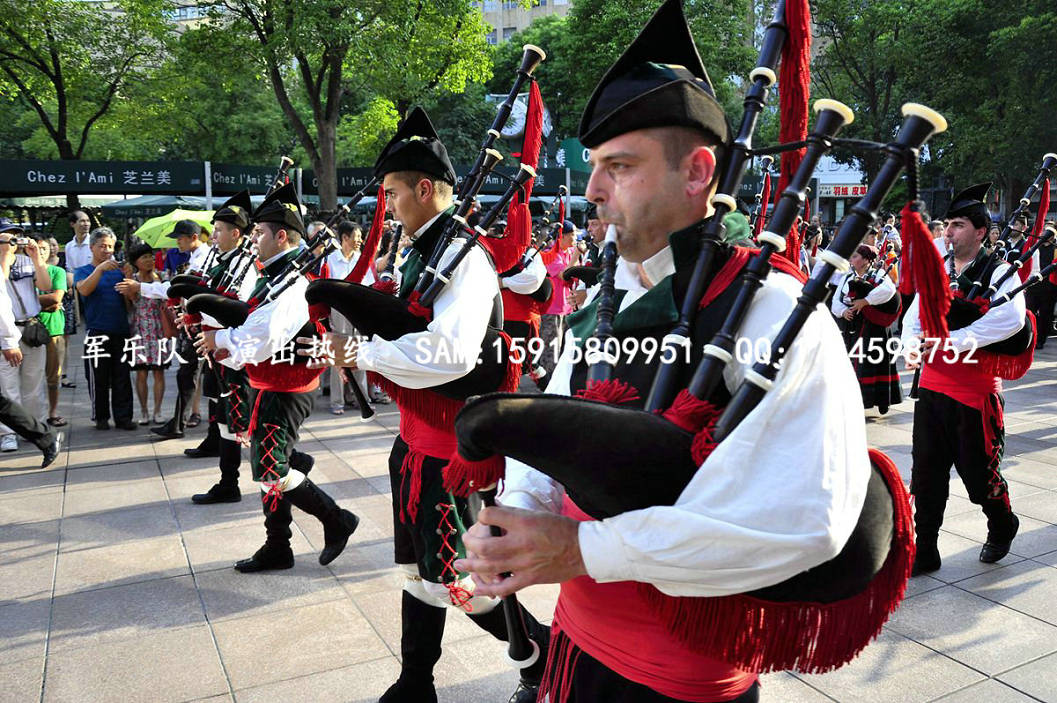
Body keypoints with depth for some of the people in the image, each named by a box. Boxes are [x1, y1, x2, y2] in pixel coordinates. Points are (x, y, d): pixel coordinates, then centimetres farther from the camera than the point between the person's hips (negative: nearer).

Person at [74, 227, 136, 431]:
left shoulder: (118, 270, 12)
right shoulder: (83, 272, 6)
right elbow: (84, 290, -16)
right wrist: (100, 268, -24)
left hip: (121, 330, 2)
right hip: (97, 332, -2)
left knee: (122, 377, 3)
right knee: (98, 378, 3)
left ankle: (123, 417, 8)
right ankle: (101, 417, 13)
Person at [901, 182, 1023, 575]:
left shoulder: (998, 273, -7)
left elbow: (1011, 318, -25)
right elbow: (913, 319, 10)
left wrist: (956, 340, -29)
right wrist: (912, 348, -11)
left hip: (976, 391, -5)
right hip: (932, 386, 5)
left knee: (978, 473, 8)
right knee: (927, 473, 6)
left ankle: (1002, 527, 40)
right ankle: (924, 552, 17)